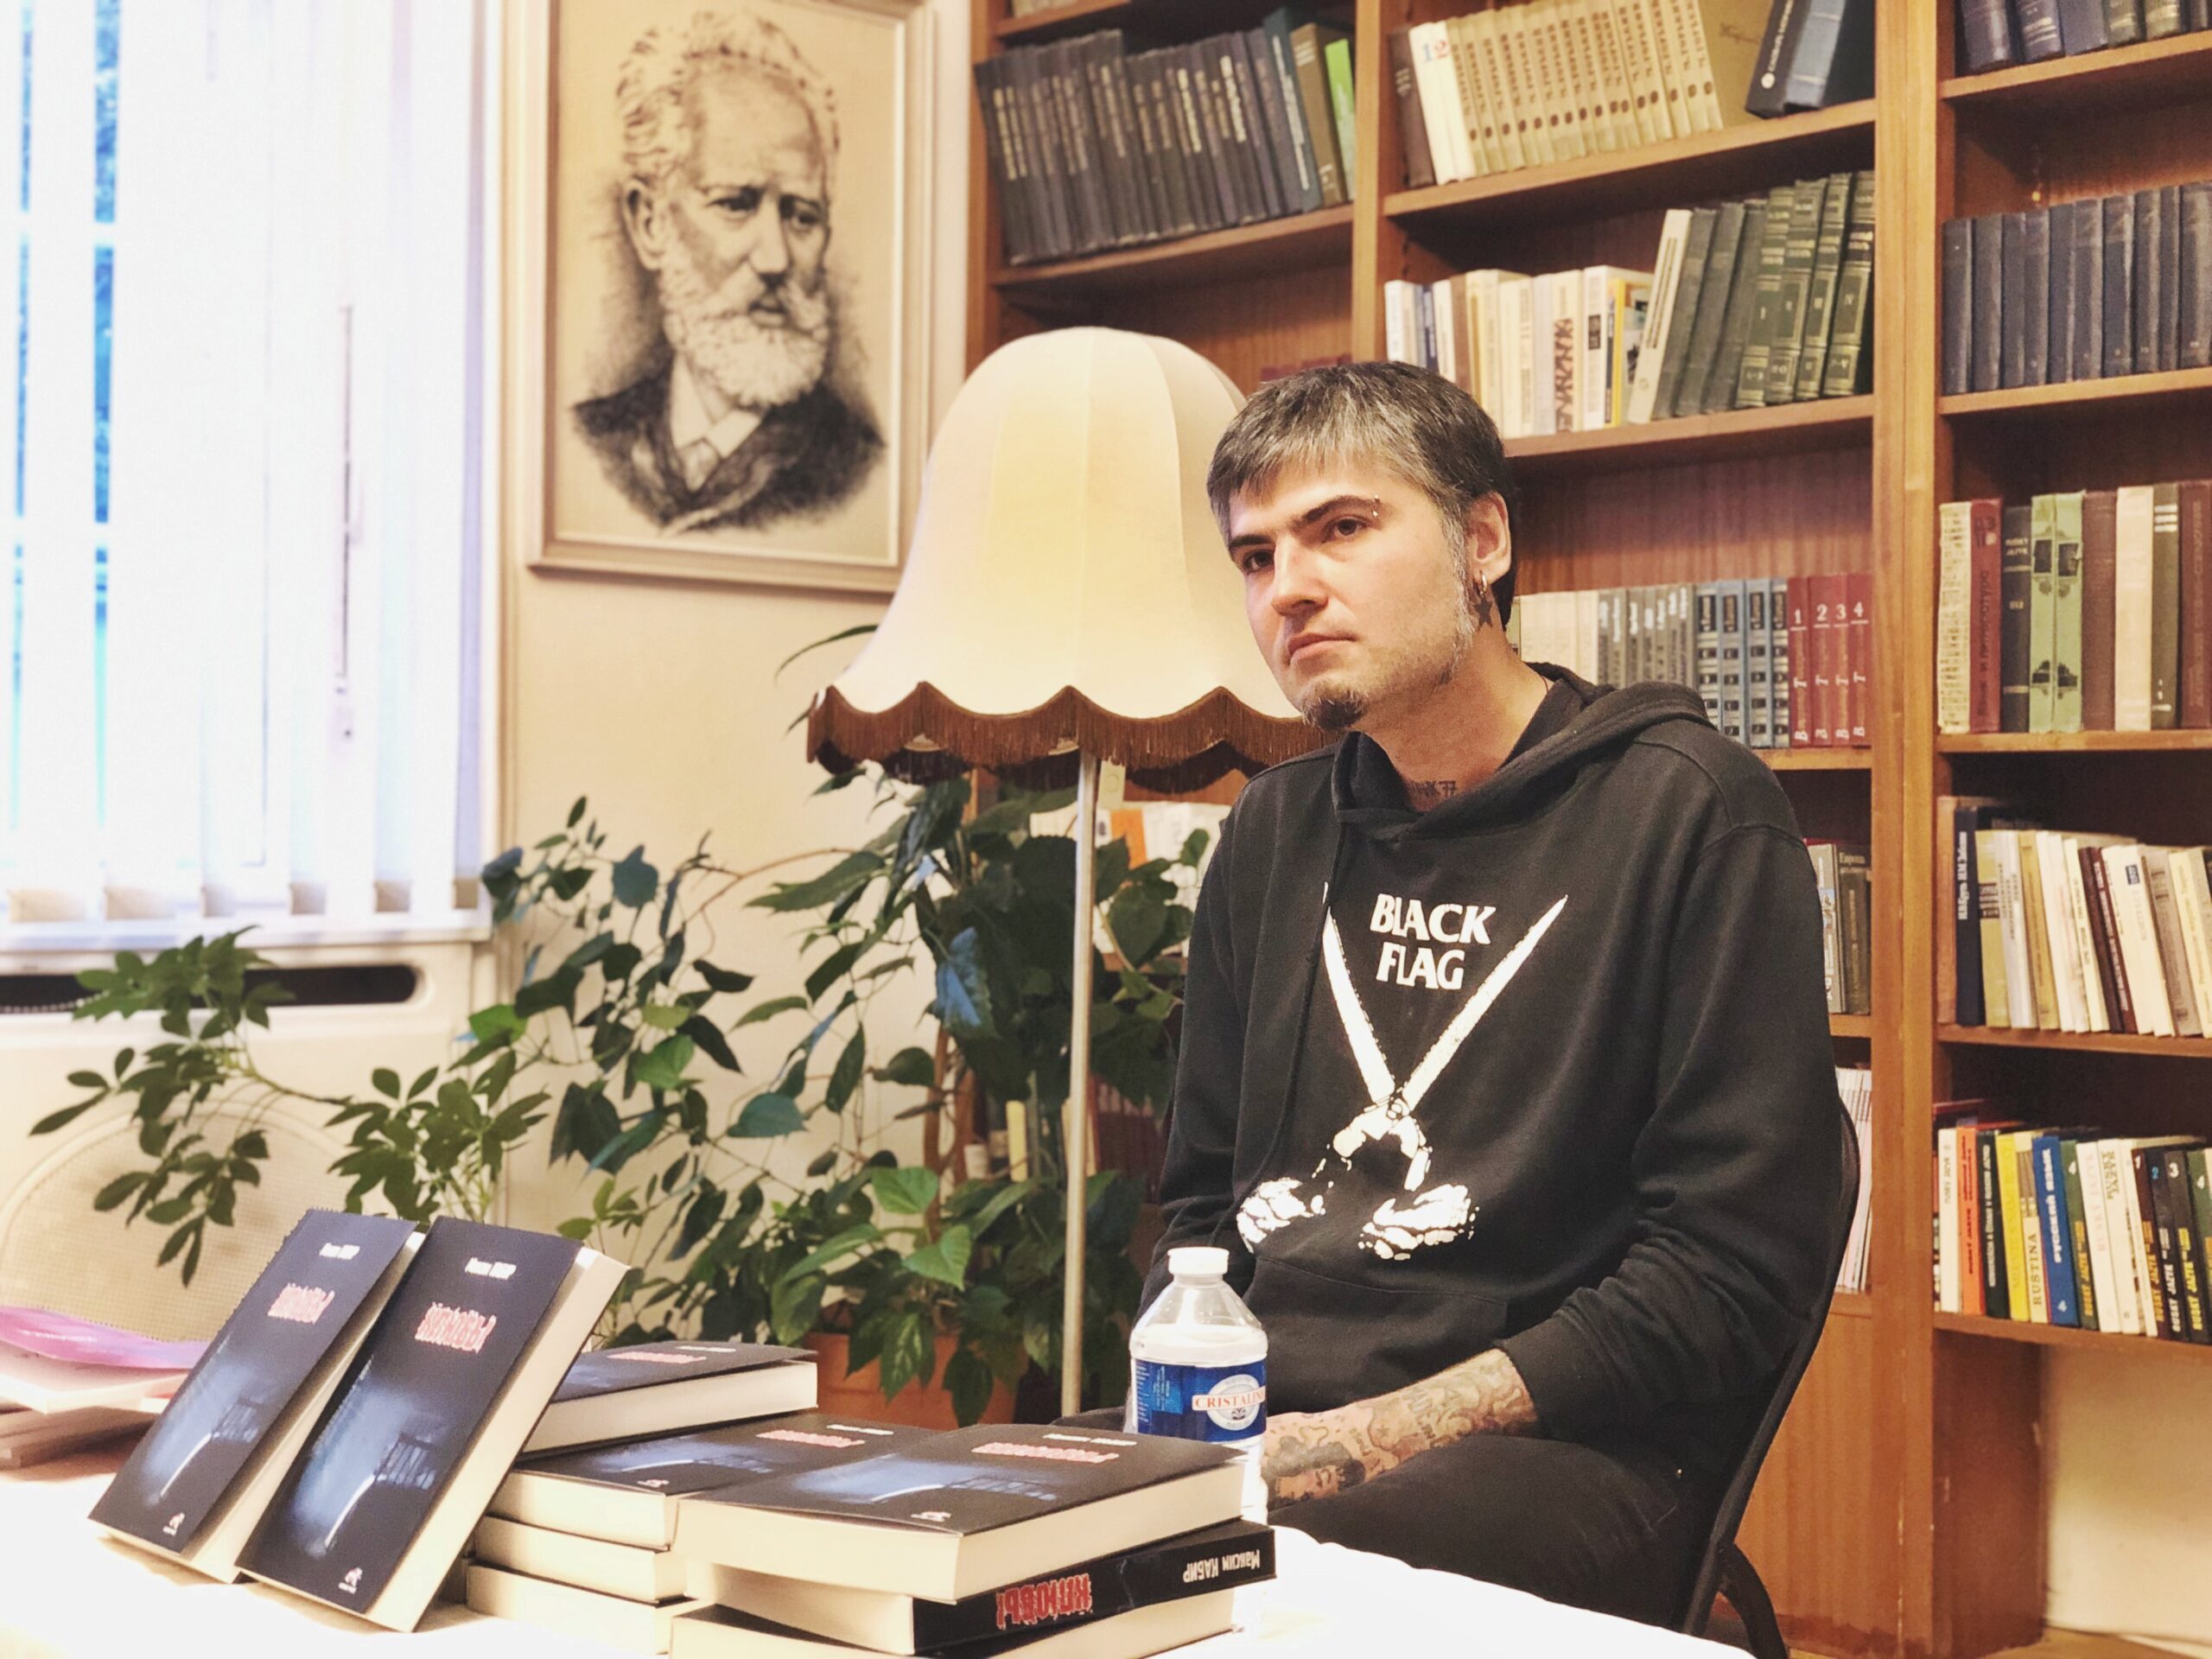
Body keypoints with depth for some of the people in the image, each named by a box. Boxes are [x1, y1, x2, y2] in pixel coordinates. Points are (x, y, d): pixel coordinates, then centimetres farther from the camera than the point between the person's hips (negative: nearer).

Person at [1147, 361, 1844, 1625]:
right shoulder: (1276, 833, 18)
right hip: (1258, 1415, 6)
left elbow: (1734, 1264, -10)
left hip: (1561, 1450, -6)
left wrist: (1364, 1442, -16)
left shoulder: (1688, 808, -3)